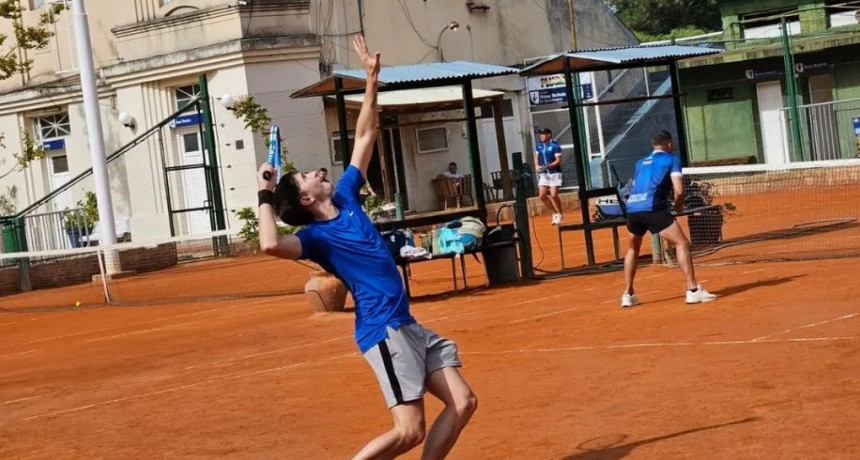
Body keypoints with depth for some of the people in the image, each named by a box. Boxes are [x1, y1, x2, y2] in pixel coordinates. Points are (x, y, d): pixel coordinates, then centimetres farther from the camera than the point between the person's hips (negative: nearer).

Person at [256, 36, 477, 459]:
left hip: (409, 326, 9)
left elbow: (365, 137, 19)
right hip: (383, 330, -9)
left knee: (463, 403, 3)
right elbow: (271, 245, -32)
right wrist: (265, 197, -19)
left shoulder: (345, 197, 12)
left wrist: (372, 80, 15)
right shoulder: (316, 236, -10)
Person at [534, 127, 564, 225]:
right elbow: (536, 157, 16)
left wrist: (547, 166, -25)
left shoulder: (555, 146, -12)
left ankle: (560, 214, 11)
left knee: (553, 195, -12)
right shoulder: (538, 145, 6)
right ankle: (555, 213, 16)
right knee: (542, 195, -2)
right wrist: (537, 166, -4)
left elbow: (558, 161, -14)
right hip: (543, 173, 6)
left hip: (554, 173, -6)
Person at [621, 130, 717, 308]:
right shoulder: (672, 159, 12)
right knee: (682, 243, 1)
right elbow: (678, 191, 0)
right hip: (652, 208, -6)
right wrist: (679, 205, 19)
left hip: (632, 208, 6)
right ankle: (693, 290, -9)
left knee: (633, 249, 27)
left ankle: (628, 295, 26)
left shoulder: (640, 163, 28)